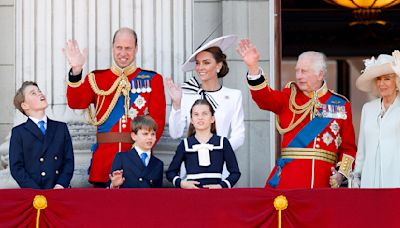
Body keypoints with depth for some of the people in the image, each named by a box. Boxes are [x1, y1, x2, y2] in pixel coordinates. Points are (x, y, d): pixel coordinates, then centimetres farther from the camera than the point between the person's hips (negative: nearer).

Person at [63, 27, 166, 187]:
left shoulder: (153, 80, 7)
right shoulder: (97, 78, 10)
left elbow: (157, 119, 1)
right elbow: (75, 103, -5)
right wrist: (76, 70, -18)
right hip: (104, 159, 1)